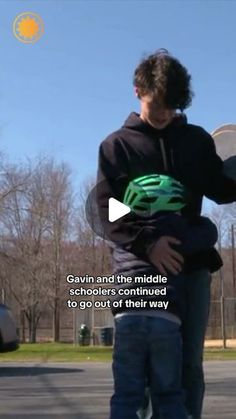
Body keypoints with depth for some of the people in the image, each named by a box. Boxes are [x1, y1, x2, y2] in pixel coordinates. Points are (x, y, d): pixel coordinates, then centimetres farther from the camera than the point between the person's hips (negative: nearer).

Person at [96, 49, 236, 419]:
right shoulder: (117, 145, 9)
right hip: (138, 264, -1)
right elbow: (107, 211, -2)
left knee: (189, 363, 2)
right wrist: (147, 242, -18)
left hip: (191, 261, 2)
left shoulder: (197, 140, 15)